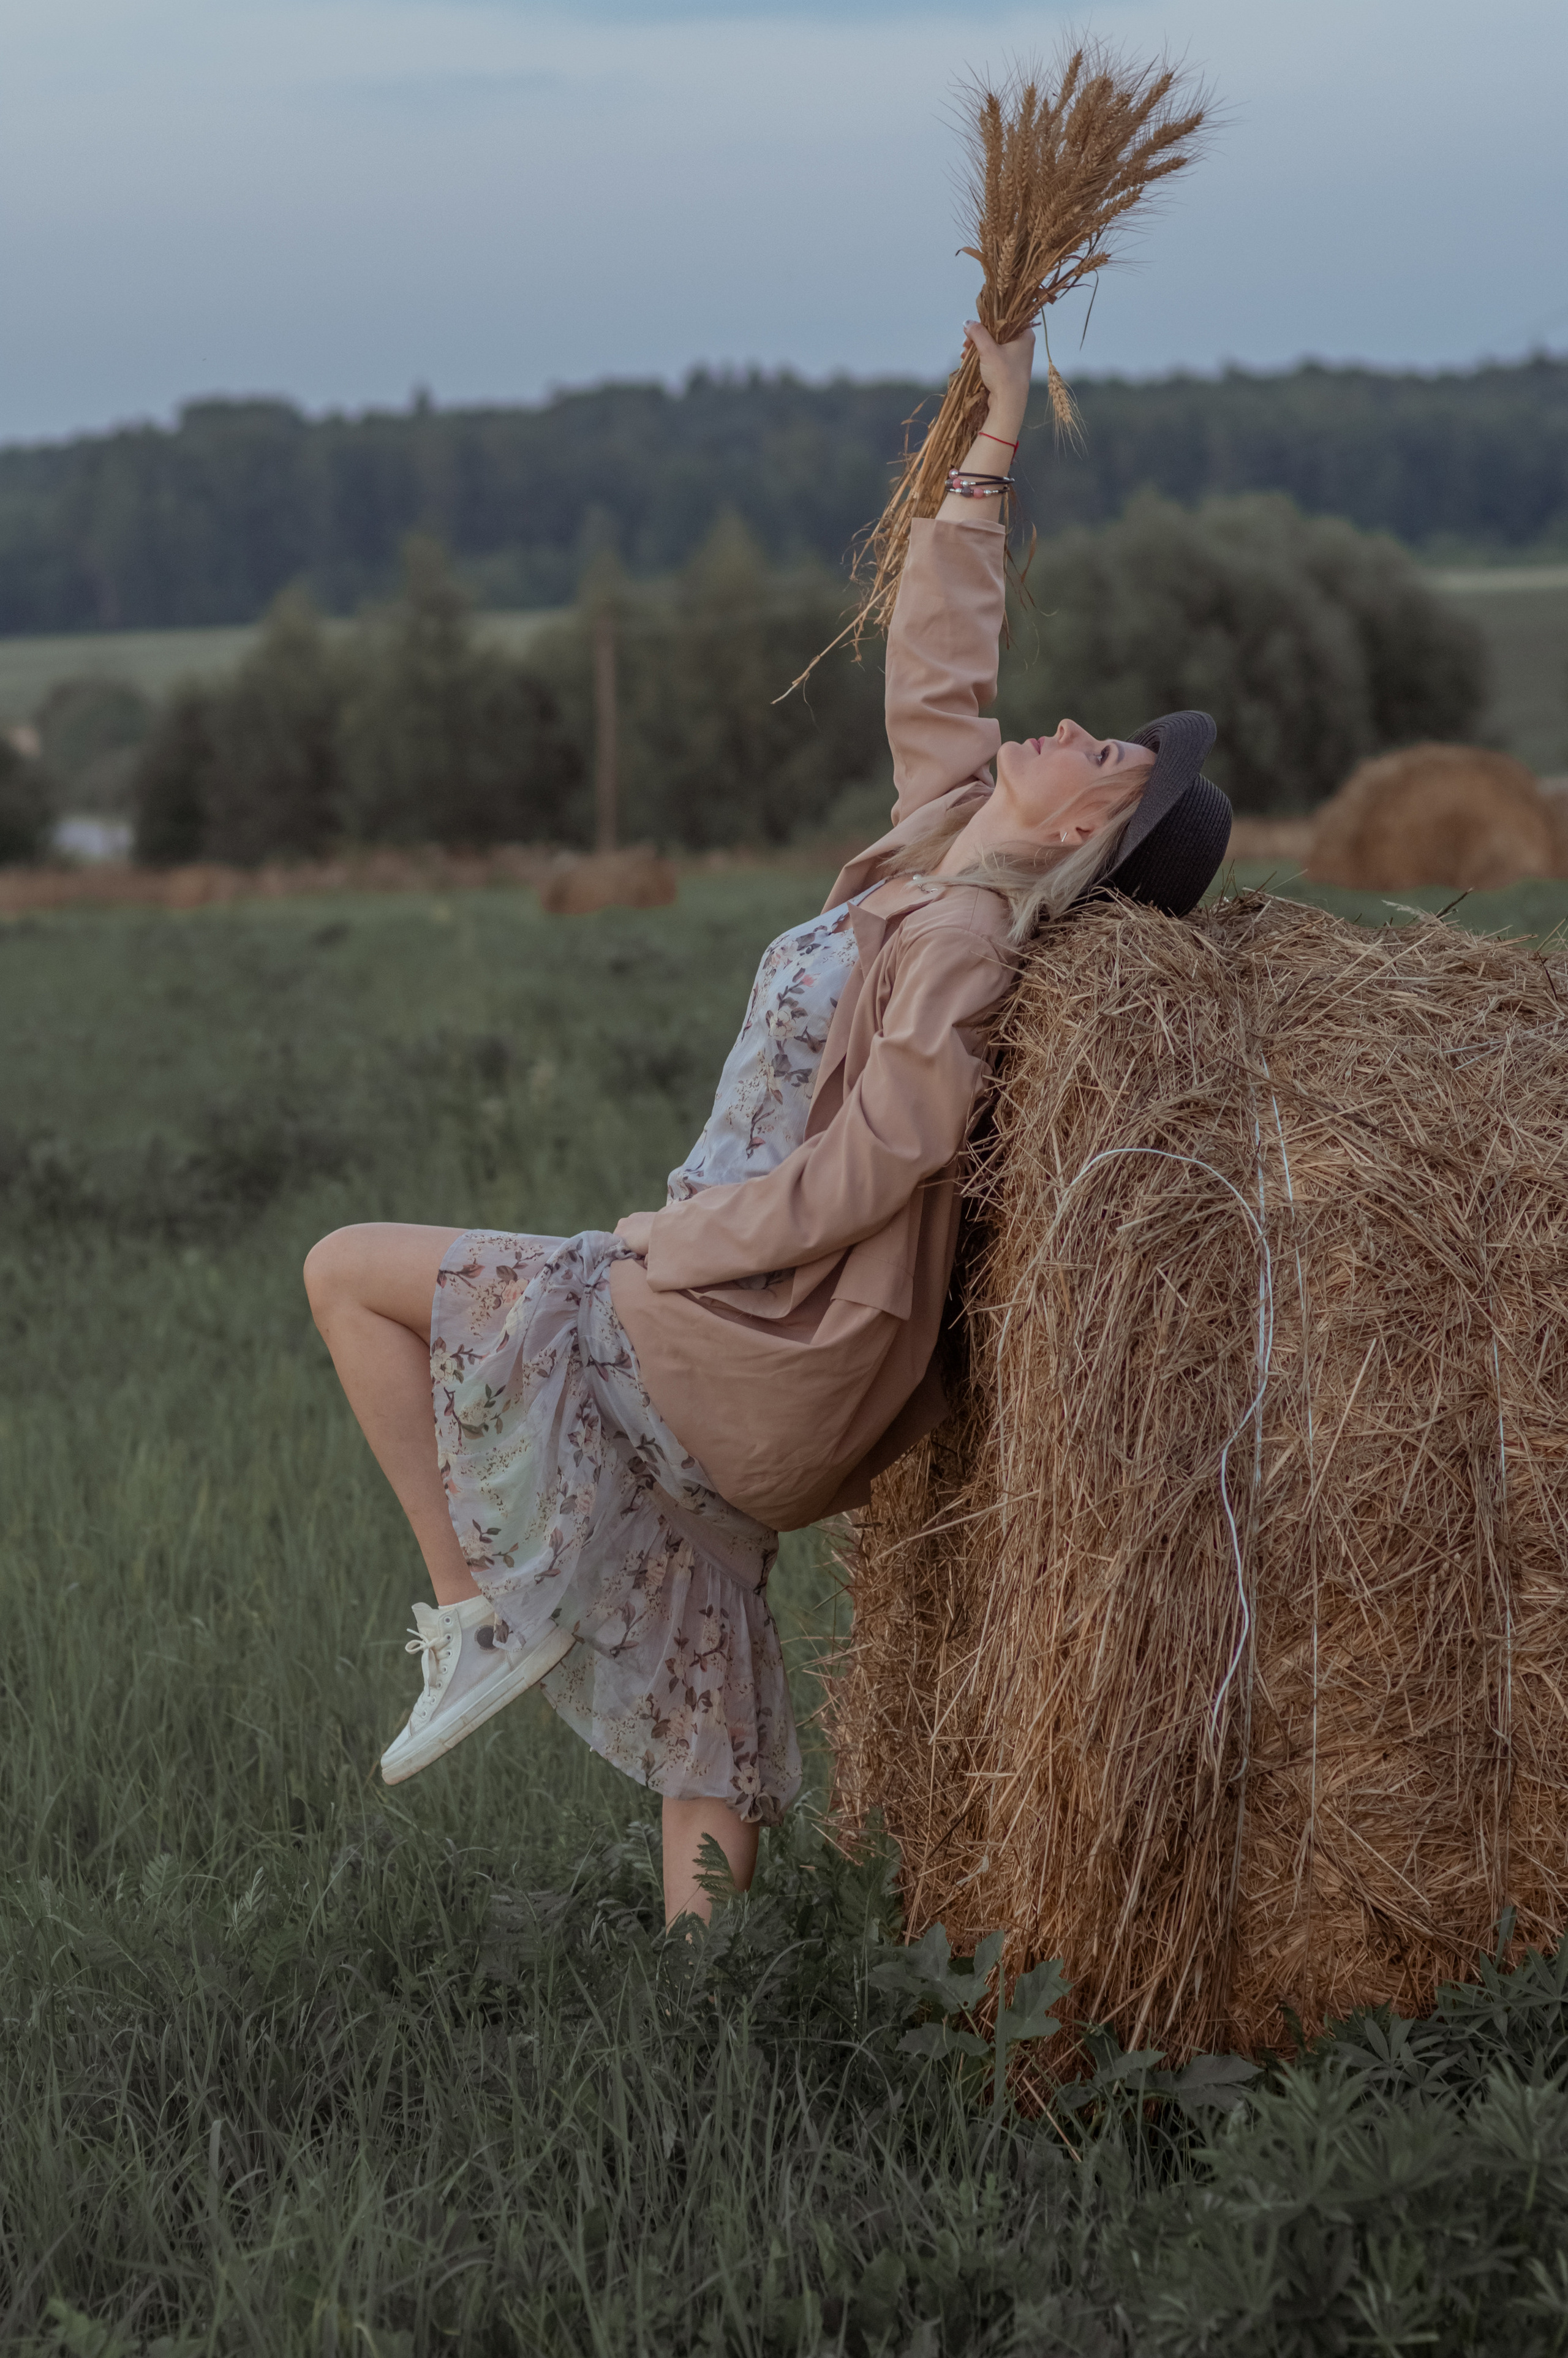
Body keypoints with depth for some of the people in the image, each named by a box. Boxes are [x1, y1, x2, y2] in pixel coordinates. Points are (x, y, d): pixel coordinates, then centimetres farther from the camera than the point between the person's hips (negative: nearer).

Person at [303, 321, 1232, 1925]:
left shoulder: (962, 934, -15)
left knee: (350, 1274, 0)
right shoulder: (951, 842, 11)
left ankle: (480, 1608, 1)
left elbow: (889, 1148, -22)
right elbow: (934, 667, 21)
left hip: (742, 1329, -9)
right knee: (695, 1706, 11)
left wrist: (688, 1244, -15)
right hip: (742, 1371, 9)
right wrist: (996, 439, 25)